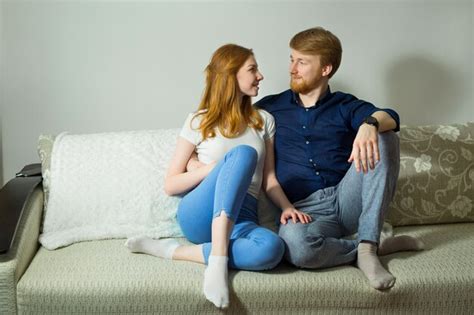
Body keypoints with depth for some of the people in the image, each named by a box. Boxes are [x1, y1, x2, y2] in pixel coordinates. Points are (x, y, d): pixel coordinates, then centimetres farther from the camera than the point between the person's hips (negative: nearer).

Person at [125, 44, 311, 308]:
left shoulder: (264, 120, 16)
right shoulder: (199, 122, 6)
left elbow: (269, 179, 13)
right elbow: (170, 185, 4)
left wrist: (287, 206, -7)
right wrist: (213, 168, -10)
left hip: (240, 220, 3)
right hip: (199, 215, -2)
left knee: (273, 249, -35)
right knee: (244, 152, -31)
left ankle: (173, 251, -21)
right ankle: (218, 259, -36)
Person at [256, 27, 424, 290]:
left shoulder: (346, 106, 11)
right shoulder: (270, 107, 15)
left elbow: (389, 117, -10)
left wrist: (370, 124, -33)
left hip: (347, 199, 1)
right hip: (304, 208, -1)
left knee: (383, 137, -22)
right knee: (294, 243, -38)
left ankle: (367, 247, -23)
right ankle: (381, 247, -11)